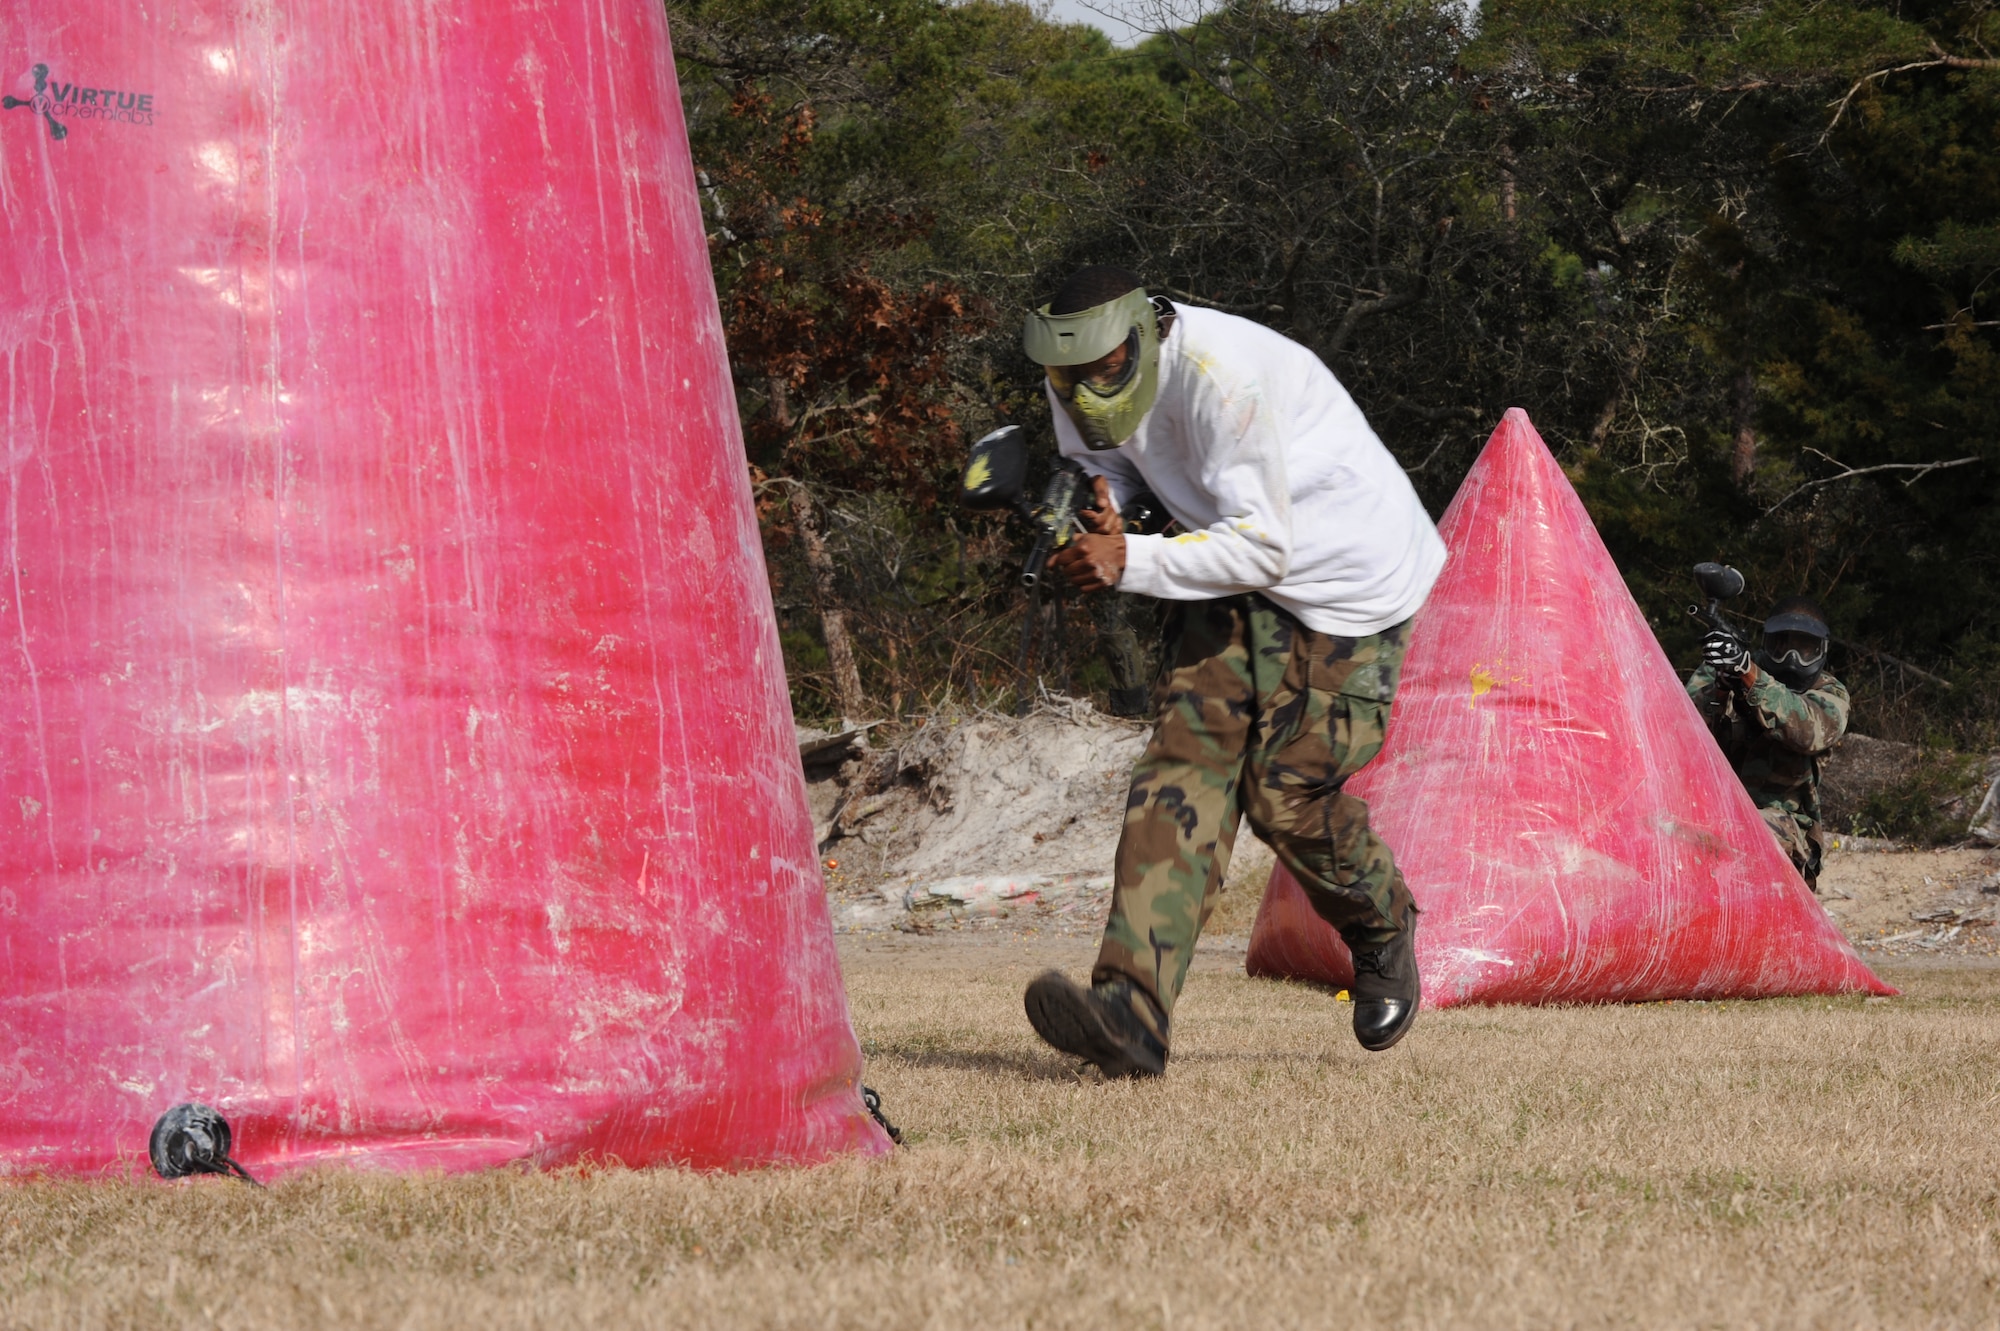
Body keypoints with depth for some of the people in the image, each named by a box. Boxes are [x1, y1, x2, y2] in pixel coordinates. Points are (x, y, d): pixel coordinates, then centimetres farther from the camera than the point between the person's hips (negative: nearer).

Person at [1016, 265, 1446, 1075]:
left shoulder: (1222, 377, -32)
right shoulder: (1079, 376, -8)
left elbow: (1263, 549, -31)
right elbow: (1105, 459, 11)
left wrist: (1132, 563, -39)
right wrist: (1093, 507, -14)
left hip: (1343, 577, -7)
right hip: (1234, 561, 7)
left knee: (1287, 793, -11)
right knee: (1188, 754, -13)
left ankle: (1382, 929, 25)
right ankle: (1131, 1012, -26)